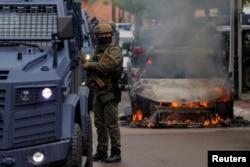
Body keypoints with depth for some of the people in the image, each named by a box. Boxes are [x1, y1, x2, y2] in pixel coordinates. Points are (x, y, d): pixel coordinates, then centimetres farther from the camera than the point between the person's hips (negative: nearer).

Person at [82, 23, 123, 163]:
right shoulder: (97, 50, 17)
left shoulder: (115, 49, -8)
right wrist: (85, 64, -2)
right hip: (98, 90, 8)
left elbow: (110, 65, -24)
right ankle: (102, 151, 18)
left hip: (110, 91, -8)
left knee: (111, 123, -6)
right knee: (100, 123, 11)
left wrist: (90, 65, -21)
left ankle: (116, 153, -1)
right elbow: (95, 67, 20)